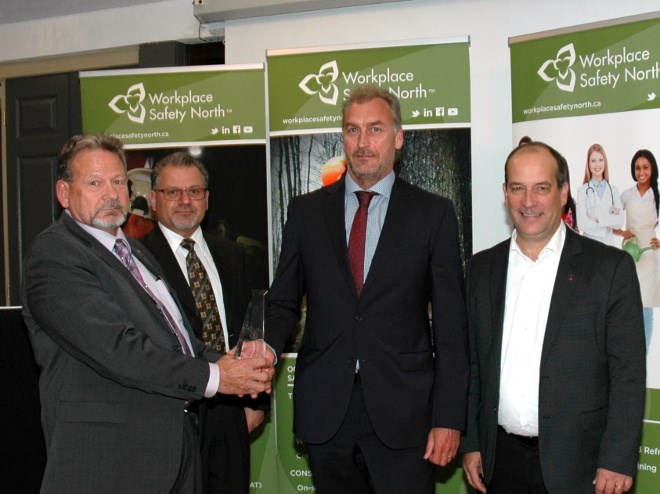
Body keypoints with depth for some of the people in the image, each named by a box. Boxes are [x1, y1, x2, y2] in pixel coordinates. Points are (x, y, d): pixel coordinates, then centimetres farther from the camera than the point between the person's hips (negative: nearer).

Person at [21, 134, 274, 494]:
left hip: (177, 437, 8)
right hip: (108, 453, -8)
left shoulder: (132, 249, 19)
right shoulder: (53, 254, -11)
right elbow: (117, 349, -21)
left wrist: (216, 360, -2)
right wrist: (212, 377, -17)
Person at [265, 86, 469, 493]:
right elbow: (284, 301, 11)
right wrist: (264, 350, -11)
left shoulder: (434, 213, 2)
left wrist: (448, 418, -7)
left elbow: (450, 323, -1)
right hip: (325, 411, 2)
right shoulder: (307, 211, 8)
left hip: (403, 412, -2)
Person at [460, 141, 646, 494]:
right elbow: (471, 363, 11)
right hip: (501, 461, 3)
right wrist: (470, 444, 7)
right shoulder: (482, 268, 8)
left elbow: (628, 372, -6)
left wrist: (617, 461, -11)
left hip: (576, 464, -3)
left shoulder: (611, 267, -4)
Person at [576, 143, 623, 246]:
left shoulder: (613, 190, 8)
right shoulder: (582, 190, -1)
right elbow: (582, 224, -11)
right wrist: (610, 219, -7)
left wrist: (599, 219, -10)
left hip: (609, 244, 3)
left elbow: (620, 222, 0)